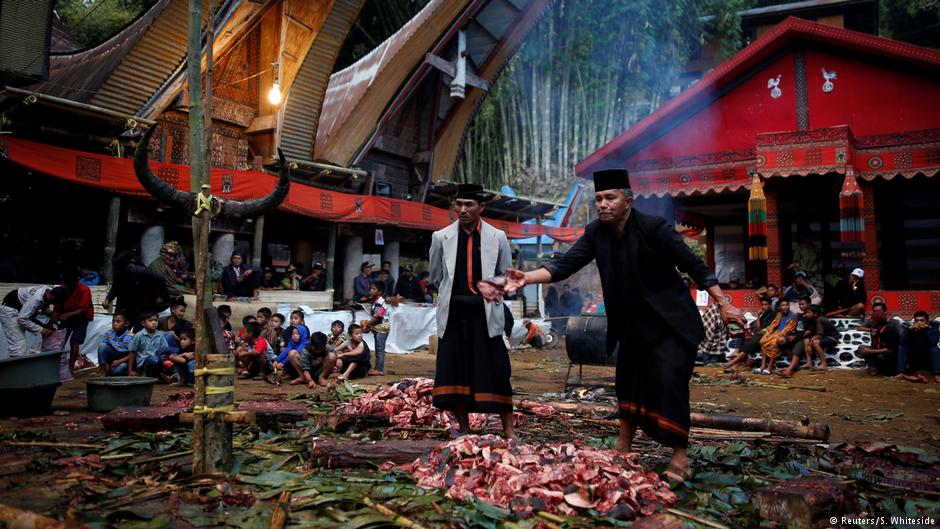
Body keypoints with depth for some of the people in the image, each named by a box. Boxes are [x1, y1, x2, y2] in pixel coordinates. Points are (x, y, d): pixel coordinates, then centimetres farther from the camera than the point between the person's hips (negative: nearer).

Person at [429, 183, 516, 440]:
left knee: (496, 374, -1)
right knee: (454, 373, 2)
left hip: (486, 315, -1)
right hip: (453, 314, 1)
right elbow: (435, 277, 16)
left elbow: (506, 276, 11)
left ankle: (509, 432, 10)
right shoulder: (441, 238, 5)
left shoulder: (497, 237, 4)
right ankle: (464, 431, 17)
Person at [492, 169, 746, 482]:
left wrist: (724, 304, -17)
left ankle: (680, 457, 0)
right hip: (631, 323, 6)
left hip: (670, 322, -6)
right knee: (628, 381, 12)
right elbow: (565, 265, -14)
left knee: (669, 383, -12)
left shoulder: (653, 228, -20)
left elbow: (694, 266, -16)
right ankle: (624, 447, 25)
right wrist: (527, 278, -30)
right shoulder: (595, 234, -5)